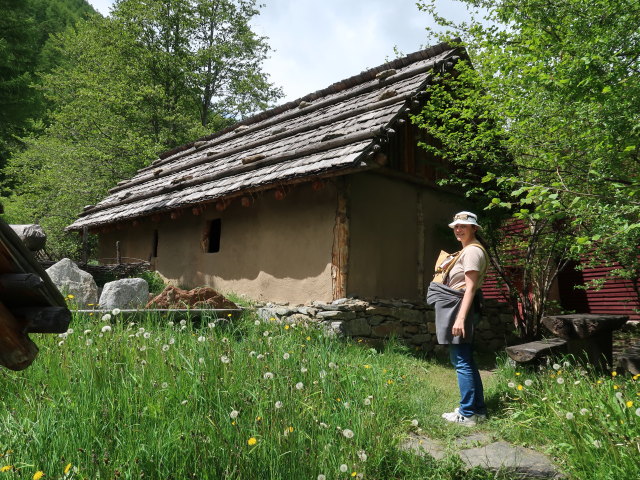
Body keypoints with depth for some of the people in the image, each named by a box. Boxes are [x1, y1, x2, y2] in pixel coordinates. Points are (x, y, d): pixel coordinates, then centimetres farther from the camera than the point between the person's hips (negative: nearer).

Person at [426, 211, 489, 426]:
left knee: (461, 362, -6)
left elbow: (470, 287, -19)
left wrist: (460, 318, -24)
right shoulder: (467, 250, 20)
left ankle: (467, 414, 2)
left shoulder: (472, 251, -11)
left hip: (460, 308, -11)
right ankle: (478, 409, 23)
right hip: (458, 308, 11)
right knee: (466, 361, 14)